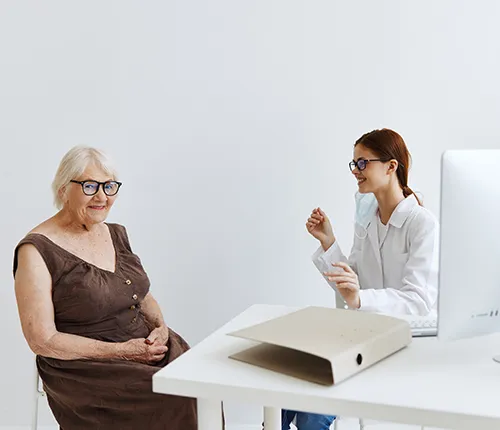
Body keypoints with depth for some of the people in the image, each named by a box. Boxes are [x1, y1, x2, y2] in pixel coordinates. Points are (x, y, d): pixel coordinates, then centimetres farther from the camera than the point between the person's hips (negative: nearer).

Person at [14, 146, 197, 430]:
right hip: (83, 367, -6)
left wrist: (161, 327, -4)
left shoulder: (116, 234, 11)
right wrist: (121, 351, -17)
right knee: (172, 403, -24)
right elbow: (43, 341, -13)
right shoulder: (37, 251, -10)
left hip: (148, 346, 6)